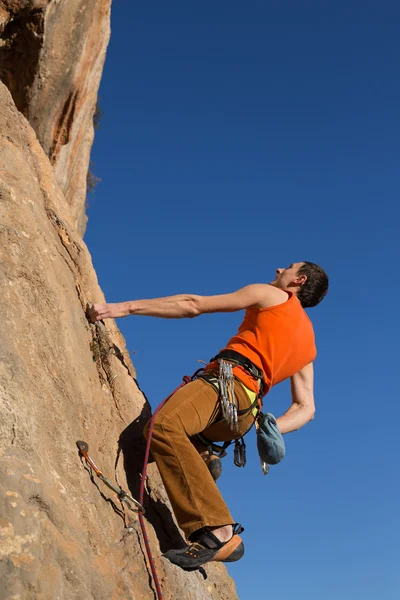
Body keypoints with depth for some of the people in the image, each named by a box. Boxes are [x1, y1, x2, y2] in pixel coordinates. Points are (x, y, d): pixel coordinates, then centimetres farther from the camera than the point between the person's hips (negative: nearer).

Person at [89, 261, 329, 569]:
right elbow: (305, 409, 21)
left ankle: (219, 532, -39)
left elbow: (193, 305, 5)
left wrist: (125, 307, 4)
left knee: (165, 426, -32)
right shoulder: (308, 342, 33)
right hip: (244, 414, 9)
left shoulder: (273, 295, 13)